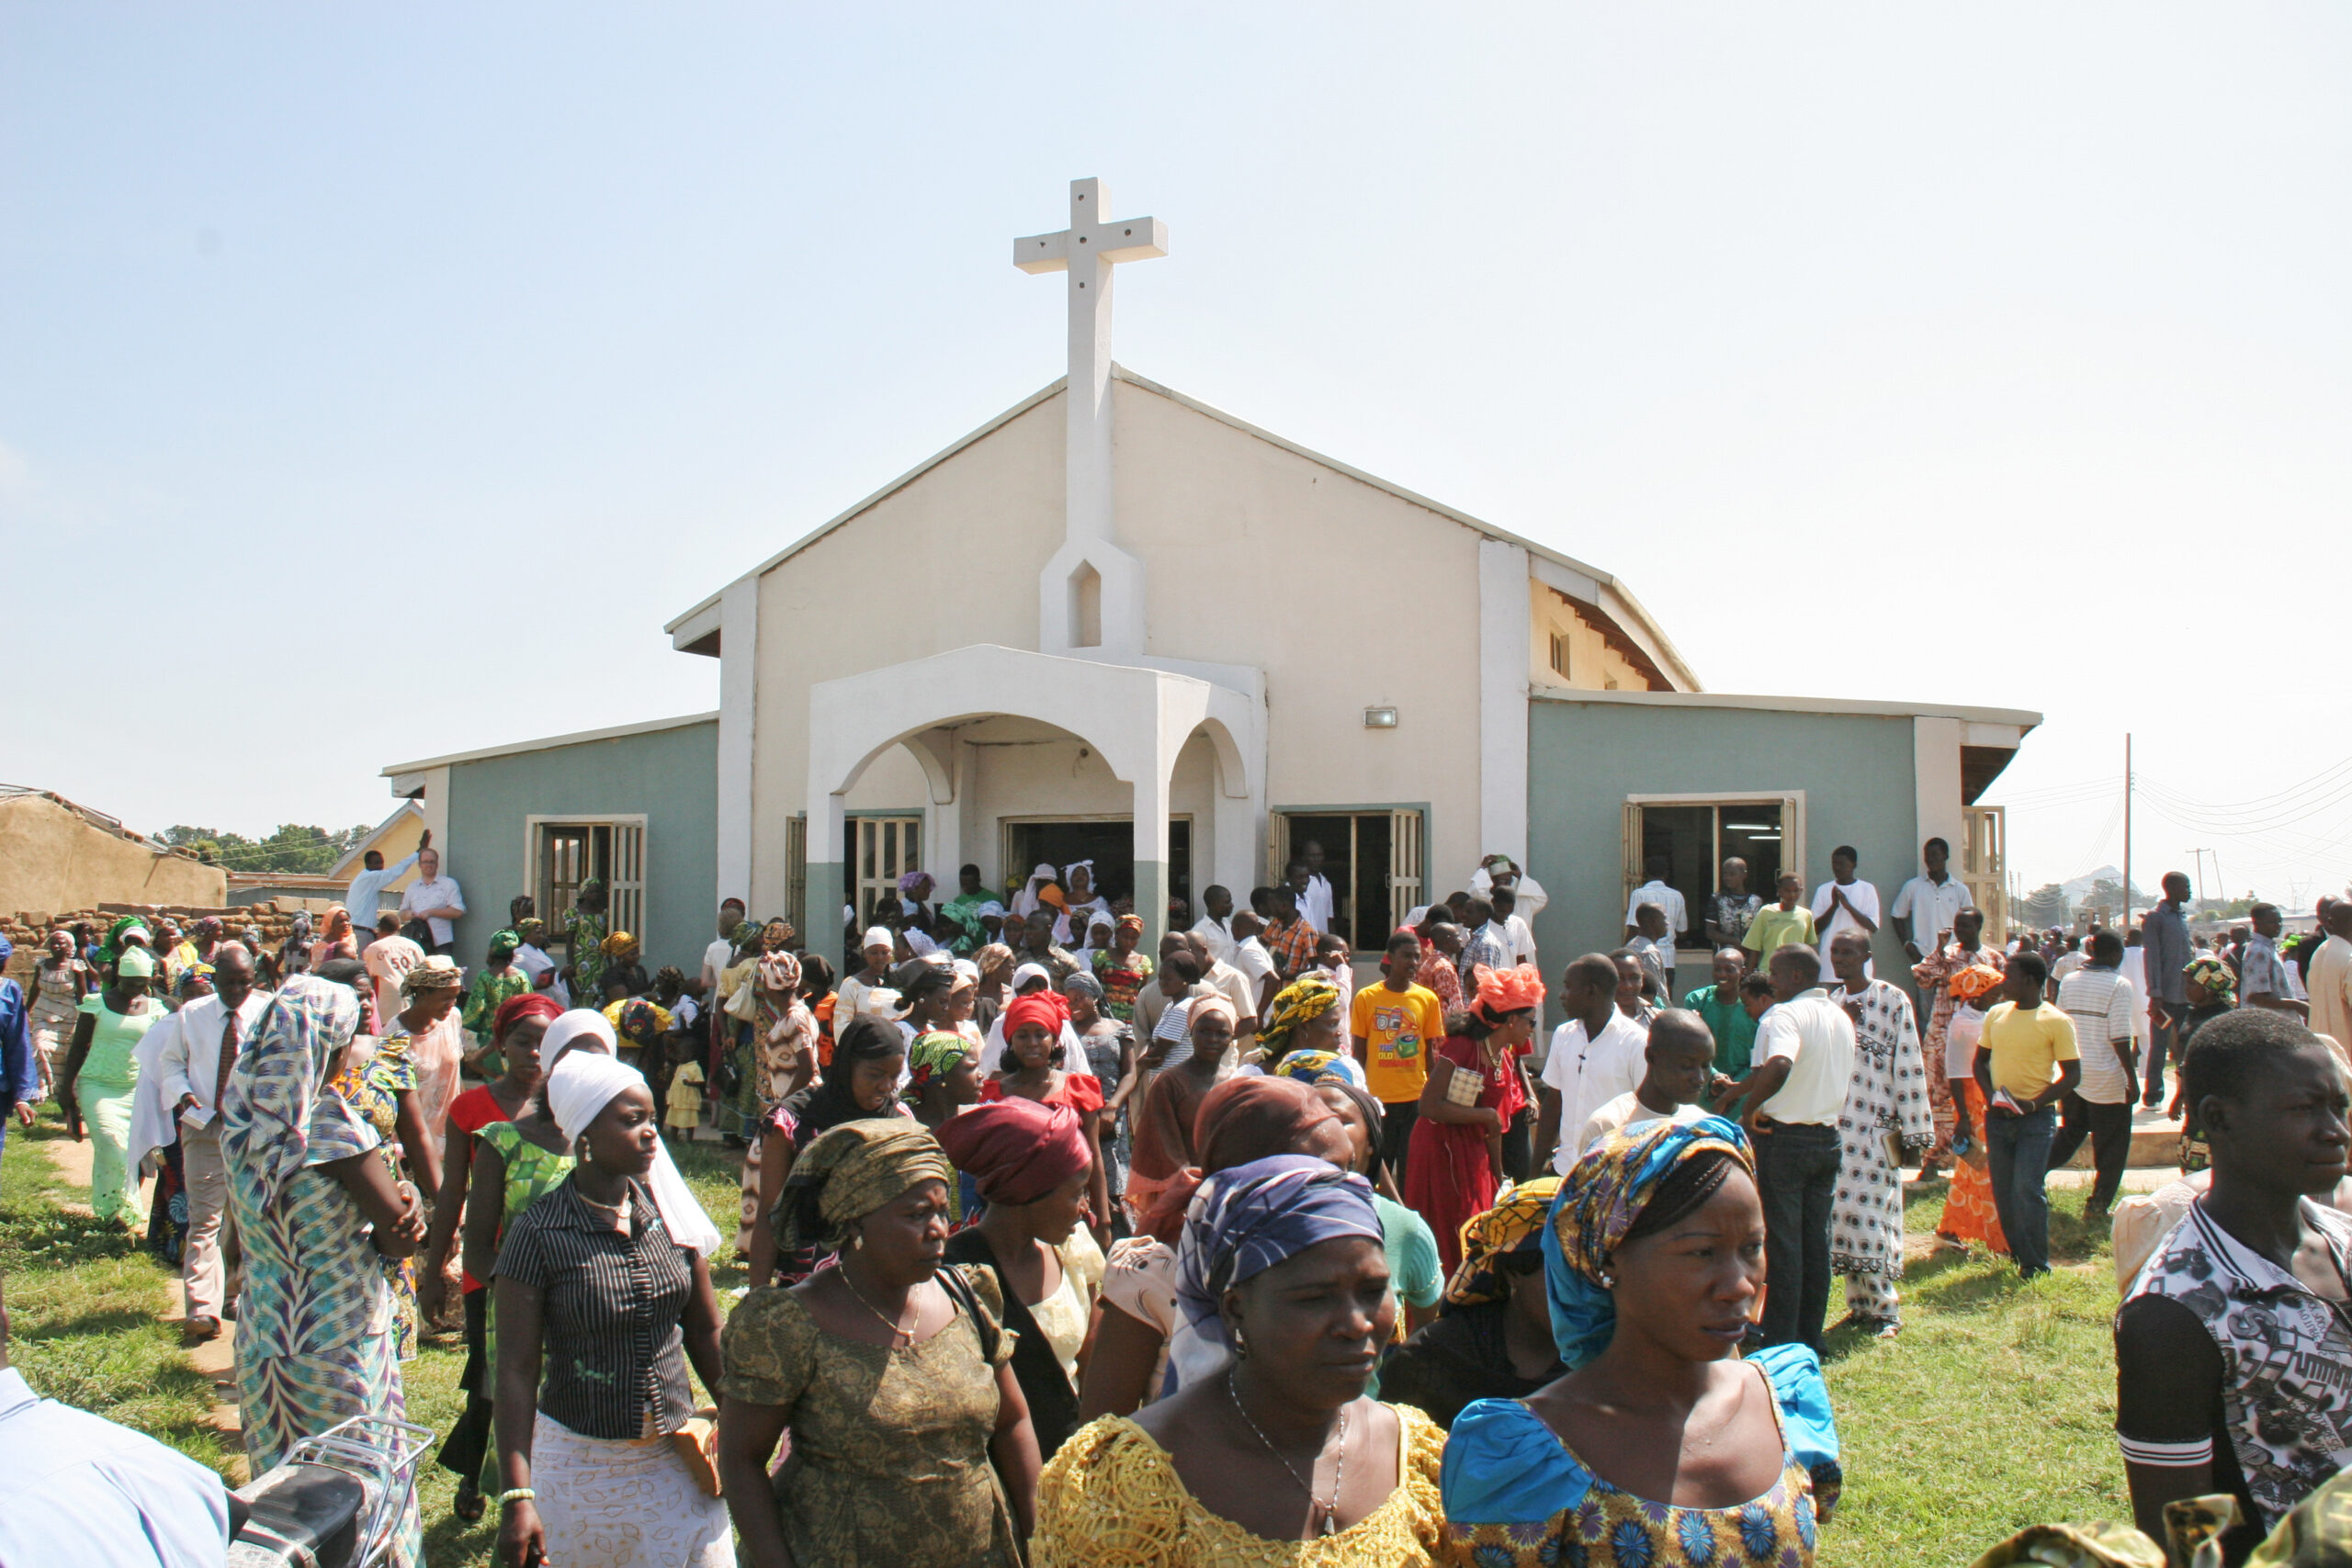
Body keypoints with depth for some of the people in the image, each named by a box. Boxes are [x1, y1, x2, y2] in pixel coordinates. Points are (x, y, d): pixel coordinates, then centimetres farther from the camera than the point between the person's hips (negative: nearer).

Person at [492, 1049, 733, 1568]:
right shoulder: (538, 1234, -12)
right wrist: (517, 1495, -15)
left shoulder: (669, 1212, -1)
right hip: (581, 1463, -3)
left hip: (676, 1459, 3)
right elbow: (517, 1369, -12)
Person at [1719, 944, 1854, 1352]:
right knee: (1816, 1240, 12)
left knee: (1782, 1241, -1)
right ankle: (1810, 1337, 19)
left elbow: (1778, 1067, -36)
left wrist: (1750, 1107, -22)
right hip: (1827, 1138, 8)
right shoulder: (1842, 1017, 12)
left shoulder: (1785, 1014, -16)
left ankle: (1781, 1342, 4)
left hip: (1784, 1138, -8)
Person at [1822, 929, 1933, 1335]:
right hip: (1835, 1123, 5)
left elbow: (1908, 1066, -5)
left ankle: (1883, 1309, 4)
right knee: (1842, 1212, 5)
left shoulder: (1892, 999, -3)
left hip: (1876, 1126, -5)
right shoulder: (1831, 1001, 13)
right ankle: (1859, 1302, 15)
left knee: (1870, 1212, -7)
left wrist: (1914, 1131, -7)